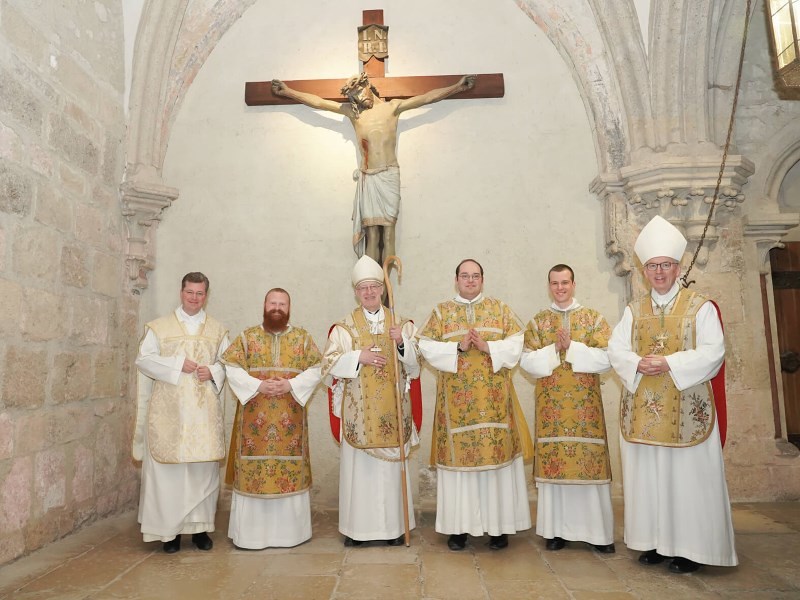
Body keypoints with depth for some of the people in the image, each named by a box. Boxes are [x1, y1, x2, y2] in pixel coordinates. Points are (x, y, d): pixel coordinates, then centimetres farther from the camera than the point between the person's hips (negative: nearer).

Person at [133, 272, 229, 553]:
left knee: (204, 467, 3)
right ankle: (170, 529, 12)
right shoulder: (159, 327, 7)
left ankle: (200, 526, 16)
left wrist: (213, 371, -9)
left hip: (205, 410, 2)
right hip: (169, 410, -1)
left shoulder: (218, 330, 12)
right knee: (168, 469, 0)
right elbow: (144, 359, -2)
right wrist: (178, 365, -12)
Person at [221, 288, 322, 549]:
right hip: (254, 418, 0)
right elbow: (233, 369, -2)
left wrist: (290, 385, -15)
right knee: (252, 473, 2)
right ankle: (251, 532, 14)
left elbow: (315, 370, 0)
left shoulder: (303, 337, 7)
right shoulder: (247, 336, 6)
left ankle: (289, 530, 17)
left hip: (290, 419, 1)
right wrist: (258, 386, -16)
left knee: (291, 472, 3)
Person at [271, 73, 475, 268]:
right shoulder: (352, 111, 14)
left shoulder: (392, 107, 10)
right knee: (371, 235, -5)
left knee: (388, 234, -5)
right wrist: (288, 91, 17)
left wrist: (457, 87, 7)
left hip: (389, 176, -1)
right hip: (367, 178, 1)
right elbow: (318, 102, 16)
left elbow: (427, 98, 9)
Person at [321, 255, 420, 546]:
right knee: (358, 466, 2)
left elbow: (415, 364, 3)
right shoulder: (344, 327, 4)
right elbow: (328, 364, -2)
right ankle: (357, 527, 17)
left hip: (392, 410, 1)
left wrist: (402, 344, -16)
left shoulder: (400, 324, 7)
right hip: (358, 411, -1)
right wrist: (358, 357, -15)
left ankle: (394, 526, 20)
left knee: (392, 466, 6)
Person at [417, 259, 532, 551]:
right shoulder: (441, 311, 8)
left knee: (497, 451, 1)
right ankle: (459, 526, 11)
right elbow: (427, 347, -2)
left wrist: (487, 346, -15)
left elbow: (515, 344, 1)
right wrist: (458, 347, -15)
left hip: (494, 397, 1)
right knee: (459, 453, 0)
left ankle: (498, 525, 14)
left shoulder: (500, 308, 10)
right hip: (457, 398, 0)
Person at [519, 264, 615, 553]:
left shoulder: (594, 318, 5)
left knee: (589, 461, 1)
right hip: (551, 404, 1)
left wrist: (571, 347, -14)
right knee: (553, 462, 3)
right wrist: (554, 349, -13)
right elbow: (527, 360, -1)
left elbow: (606, 358, -5)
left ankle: (599, 531, 13)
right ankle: (557, 529, 13)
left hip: (585, 404, -1)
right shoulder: (538, 321, 8)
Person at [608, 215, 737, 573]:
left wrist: (668, 362, -19)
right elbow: (615, 350, 3)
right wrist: (638, 364, -16)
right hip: (642, 410, 3)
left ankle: (688, 548, 15)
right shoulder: (633, 311, 11)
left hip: (686, 409, -3)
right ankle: (654, 542, 20)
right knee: (647, 476, 7)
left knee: (688, 476, 2)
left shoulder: (701, 308, 1)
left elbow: (712, 353, -10)